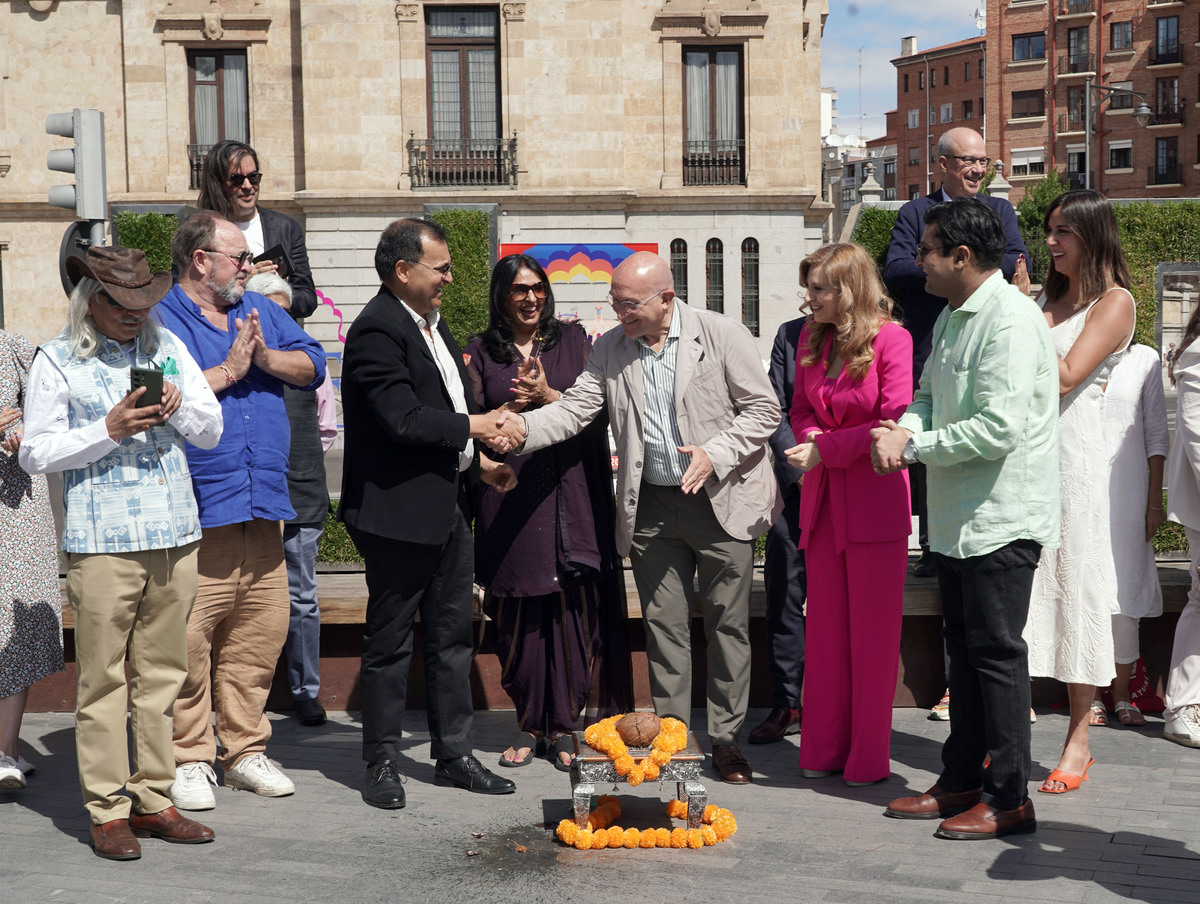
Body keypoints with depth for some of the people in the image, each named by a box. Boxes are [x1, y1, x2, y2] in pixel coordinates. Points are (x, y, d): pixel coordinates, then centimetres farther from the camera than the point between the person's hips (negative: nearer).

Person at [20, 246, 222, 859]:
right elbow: (36, 452, -3)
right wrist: (109, 430, -13)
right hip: (101, 540, -4)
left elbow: (211, 433, 16)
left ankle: (153, 799, 17)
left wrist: (177, 406, -5)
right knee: (102, 677, -2)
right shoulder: (56, 360, 2)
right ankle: (106, 809, 7)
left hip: (175, 534, 4)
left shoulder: (167, 345, 15)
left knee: (162, 672, 8)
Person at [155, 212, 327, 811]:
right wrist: (227, 370, -11)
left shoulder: (261, 312, 17)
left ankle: (245, 749, 22)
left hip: (263, 511, 6)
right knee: (188, 642, -4)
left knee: (260, 636, 10)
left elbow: (313, 365, 13)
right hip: (195, 514, -6)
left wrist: (267, 357, -6)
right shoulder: (158, 323, -4)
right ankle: (189, 759, 9)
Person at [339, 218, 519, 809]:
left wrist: (477, 463, 13)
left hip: (448, 507, 9)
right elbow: (405, 420, -24)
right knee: (389, 642, 4)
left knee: (453, 637, 13)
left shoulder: (432, 325, 16)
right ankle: (381, 762, 16)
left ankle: (453, 755, 24)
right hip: (399, 513, -9)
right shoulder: (377, 330, -16)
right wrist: (473, 427, -12)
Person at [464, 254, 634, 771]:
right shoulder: (480, 352, 9)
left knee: (571, 609, -3)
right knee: (518, 616, 1)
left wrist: (547, 394, -13)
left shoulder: (573, 341, 10)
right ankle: (529, 724, 14)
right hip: (509, 499, 0)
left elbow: (596, 411, 2)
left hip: (570, 494, 0)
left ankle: (563, 727, 5)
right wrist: (513, 403, -12)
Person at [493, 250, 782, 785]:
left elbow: (764, 408, -5)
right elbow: (575, 408, -2)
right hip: (652, 507, 3)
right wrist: (524, 427, -21)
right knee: (663, 624, 8)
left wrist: (716, 453, -18)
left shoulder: (721, 335, -7)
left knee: (728, 623, 4)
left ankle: (725, 738, 17)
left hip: (721, 501, -3)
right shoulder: (610, 349, 4)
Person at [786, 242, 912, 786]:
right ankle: (824, 749, 21)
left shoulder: (891, 339, -11)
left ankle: (868, 758, 13)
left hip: (876, 499, -6)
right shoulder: (811, 339, 9)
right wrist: (810, 439, -5)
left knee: (873, 631, 2)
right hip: (823, 497, 6)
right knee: (825, 625, 10)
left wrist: (827, 450, -16)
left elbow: (895, 424, -15)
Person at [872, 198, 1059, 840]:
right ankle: (961, 782, 27)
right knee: (964, 651, 16)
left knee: (995, 654, -2)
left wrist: (915, 447, -16)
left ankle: (1009, 800, 9)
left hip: (1000, 518, -9)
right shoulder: (951, 318, 12)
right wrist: (904, 429, -4)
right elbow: (932, 394, 19)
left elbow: (999, 427, -26)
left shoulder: (1010, 320, -19)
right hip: (957, 516, 9)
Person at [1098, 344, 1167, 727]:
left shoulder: (1145, 360, 7)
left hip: (1126, 492, 1)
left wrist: (1155, 503, 4)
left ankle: (1122, 693, 13)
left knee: (1125, 584, 1)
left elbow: (1156, 436, 8)